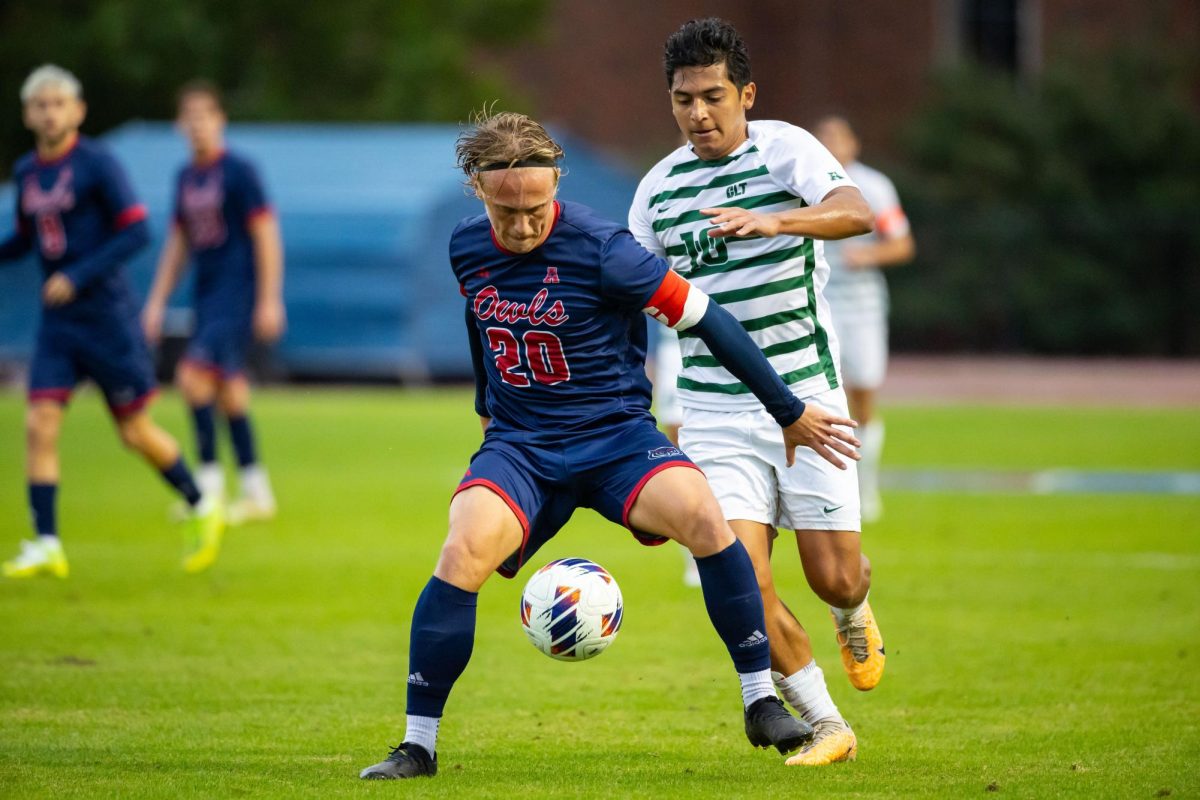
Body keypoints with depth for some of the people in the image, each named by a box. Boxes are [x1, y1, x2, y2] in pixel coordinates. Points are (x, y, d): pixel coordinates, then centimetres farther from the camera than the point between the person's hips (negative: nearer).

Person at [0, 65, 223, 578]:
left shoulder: (97, 164, -10)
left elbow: (136, 232, -14)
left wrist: (78, 276, -20)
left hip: (107, 317, -5)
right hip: (56, 323, 5)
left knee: (135, 431, 2)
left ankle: (202, 512, 23)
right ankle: (46, 546, -6)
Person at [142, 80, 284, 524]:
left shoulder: (239, 172, -9)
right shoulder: (186, 178, 13)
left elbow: (266, 235, -10)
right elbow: (178, 242, 22)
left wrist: (269, 301, -14)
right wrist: (157, 301, 18)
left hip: (237, 294, -8)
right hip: (206, 296, 8)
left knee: (195, 375, -19)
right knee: (227, 388, 9)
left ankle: (209, 481, -13)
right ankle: (256, 491, 15)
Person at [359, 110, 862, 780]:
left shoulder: (600, 250, -17)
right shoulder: (467, 249, -1)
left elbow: (705, 318, -10)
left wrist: (790, 412, -6)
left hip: (615, 435, -3)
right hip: (519, 446, 3)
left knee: (703, 517, -31)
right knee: (463, 555, -27)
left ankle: (762, 704, -14)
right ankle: (417, 746, -15)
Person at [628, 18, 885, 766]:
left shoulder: (785, 148, -7)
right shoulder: (660, 187, 6)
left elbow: (857, 213, -26)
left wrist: (775, 221, -44)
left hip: (805, 395, -2)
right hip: (716, 414, 2)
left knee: (835, 575, -2)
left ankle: (855, 615, 38)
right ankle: (825, 725, 6)